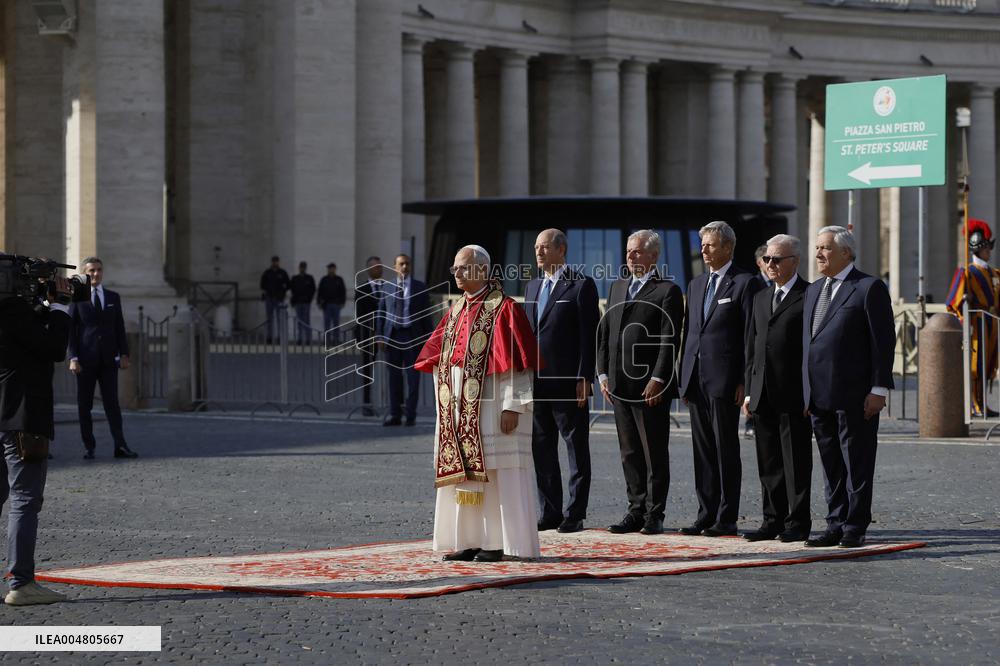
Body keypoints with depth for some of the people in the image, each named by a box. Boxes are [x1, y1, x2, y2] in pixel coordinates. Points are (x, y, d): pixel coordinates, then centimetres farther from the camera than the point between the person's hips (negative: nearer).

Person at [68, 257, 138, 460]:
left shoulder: (113, 297, 13)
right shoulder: (77, 298, 3)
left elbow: (120, 327, 13)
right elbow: (71, 330, 0)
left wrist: (124, 354, 3)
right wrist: (73, 358, -9)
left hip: (108, 359, 2)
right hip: (86, 359, -2)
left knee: (112, 403, -3)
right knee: (84, 404, 1)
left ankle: (120, 446, -7)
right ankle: (89, 447, 7)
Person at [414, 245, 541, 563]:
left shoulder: (503, 309, -8)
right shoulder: (457, 310, 15)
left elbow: (515, 361, -13)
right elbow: (443, 358, 18)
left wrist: (512, 405, -19)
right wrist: (444, 402, 11)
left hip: (490, 403, -8)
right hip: (458, 405, 8)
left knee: (495, 471, -5)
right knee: (462, 469, 7)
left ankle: (501, 542, -1)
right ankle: (469, 539, 12)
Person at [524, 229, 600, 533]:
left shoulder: (581, 285, -5)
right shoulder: (533, 286, 17)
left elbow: (589, 335, -9)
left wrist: (584, 378, -15)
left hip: (568, 381, -7)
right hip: (536, 381, 7)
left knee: (577, 450, 1)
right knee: (541, 449, 9)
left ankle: (575, 514, 4)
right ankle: (550, 513, 15)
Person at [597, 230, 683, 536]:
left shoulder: (667, 291, -4)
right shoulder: (618, 287, 17)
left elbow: (670, 340, -11)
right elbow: (604, 334, 18)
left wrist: (657, 379, -17)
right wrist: (603, 374, 10)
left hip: (651, 387, -7)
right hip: (620, 385, 7)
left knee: (655, 454, -1)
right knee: (630, 452, 9)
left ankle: (653, 515, 3)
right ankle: (636, 511, 15)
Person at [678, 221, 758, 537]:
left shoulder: (743, 283, -4)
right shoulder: (696, 284, 17)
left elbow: (750, 335, -7)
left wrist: (744, 381, -12)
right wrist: (684, 378, 12)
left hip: (725, 380, -7)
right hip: (696, 379, 7)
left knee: (726, 450, -2)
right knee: (703, 450, 9)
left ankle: (726, 518, 1)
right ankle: (706, 514, 13)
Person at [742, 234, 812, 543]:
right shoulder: (761, 298, 17)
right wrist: (749, 391, 13)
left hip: (794, 396, -7)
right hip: (763, 395, 7)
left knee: (796, 462, -1)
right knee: (768, 463, 9)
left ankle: (797, 523, 4)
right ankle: (773, 520, 16)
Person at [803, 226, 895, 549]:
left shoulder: (869, 288, -5)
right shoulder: (813, 290, 17)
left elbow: (884, 341, -9)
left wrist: (879, 389, -14)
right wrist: (807, 391, 15)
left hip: (854, 396, -7)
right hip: (819, 396, 7)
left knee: (857, 464, -1)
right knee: (831, 466, 11)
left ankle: (855, 529, 4)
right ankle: (836, 526, 16)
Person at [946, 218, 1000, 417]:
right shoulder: (968, 273, -7)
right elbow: (958, 301, -12)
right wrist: (967, 323, -18)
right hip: (977, 326, -7)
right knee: (976, 365, -5)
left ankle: (981, 404, 15)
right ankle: (976, 406, -3)